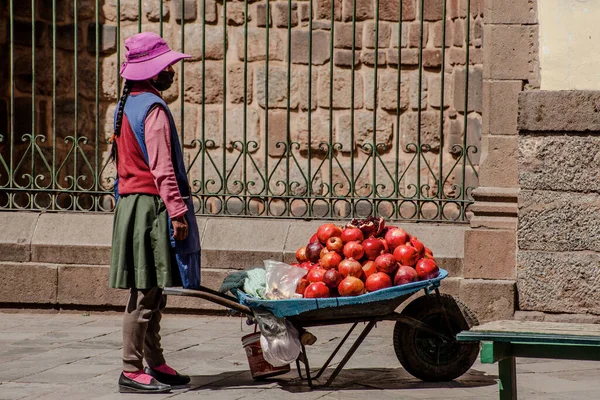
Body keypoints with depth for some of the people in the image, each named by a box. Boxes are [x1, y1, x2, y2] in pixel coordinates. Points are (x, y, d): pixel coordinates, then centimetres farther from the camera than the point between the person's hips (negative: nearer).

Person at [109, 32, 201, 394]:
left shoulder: (127, 106, 17)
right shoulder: (153, 109, -13)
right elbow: (162, 168, -19)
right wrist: (177, 211, -20)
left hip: (132, 203, 10)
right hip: (151, 206, -10)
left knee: (153, 291, 14)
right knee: (146, 291, -8)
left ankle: (155, 364, 19)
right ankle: (132, 371, -7)